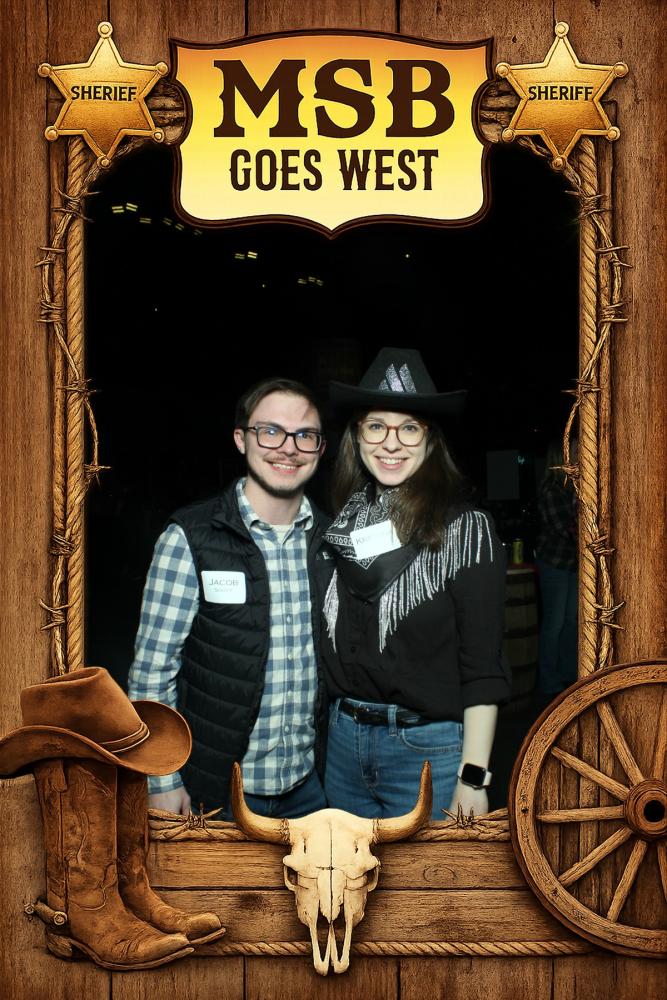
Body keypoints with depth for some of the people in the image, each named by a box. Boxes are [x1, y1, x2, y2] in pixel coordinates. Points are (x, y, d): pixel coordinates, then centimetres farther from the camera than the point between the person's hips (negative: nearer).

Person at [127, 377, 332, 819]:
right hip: (217, 789, -4)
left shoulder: (329, 538, 2)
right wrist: (162, 782, -11)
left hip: (306, 782, 4)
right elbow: (151, 669, -10)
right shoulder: (189, 537, -11)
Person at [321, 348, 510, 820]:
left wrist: (473, 777, -14)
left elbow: (483, 669, -11)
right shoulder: (344, 520, 5)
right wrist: (340, 721, 9)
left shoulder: (465, 528, -10)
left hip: (427, 749, -5)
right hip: (344, 738, 5)